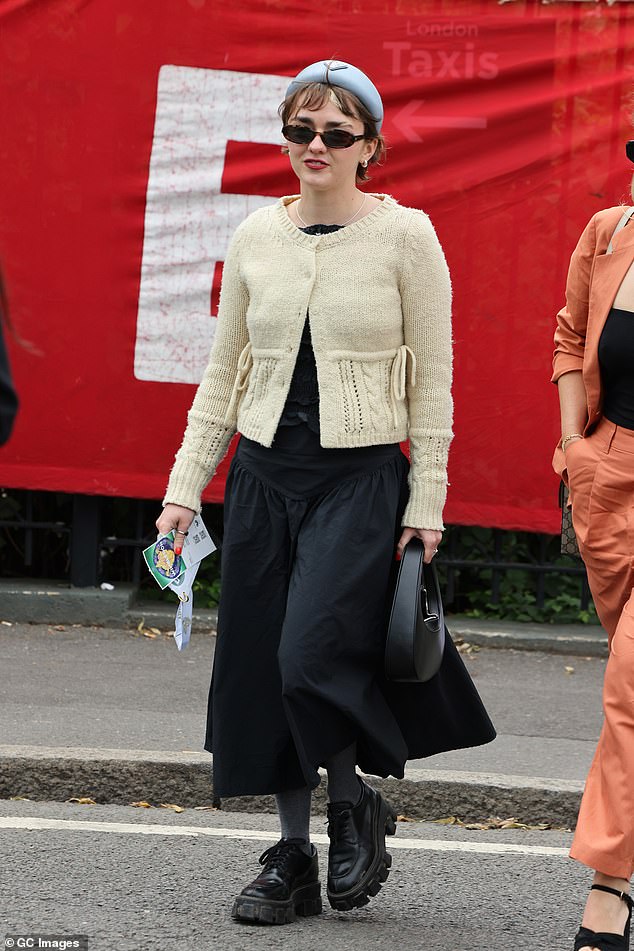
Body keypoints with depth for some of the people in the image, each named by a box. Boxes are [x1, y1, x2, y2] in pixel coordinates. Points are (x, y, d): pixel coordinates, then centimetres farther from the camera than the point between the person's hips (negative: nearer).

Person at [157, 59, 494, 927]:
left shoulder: (405, 236, -3)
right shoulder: (256, 237, 7)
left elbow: (433, 383, -2)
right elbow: (224, 375, 13)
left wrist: (426, 505, -5)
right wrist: (186, 485, 7)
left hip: (362, 475, -4)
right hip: (265, 473, 4)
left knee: (313, 657, -16)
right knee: (259, 667, 4)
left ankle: (355, 805, 12)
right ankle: (292, 861, 16)